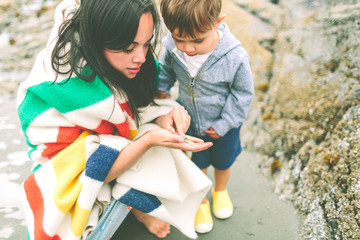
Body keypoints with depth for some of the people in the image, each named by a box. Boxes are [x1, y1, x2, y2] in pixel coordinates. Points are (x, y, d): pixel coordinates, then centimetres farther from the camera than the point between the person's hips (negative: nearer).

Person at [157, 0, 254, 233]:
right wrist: (161, 89, -14)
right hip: (189, 123, 1)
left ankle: (220, 191, 61)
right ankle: (200, 201, 52)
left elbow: (242, 93, -17)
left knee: (223, 162, 27)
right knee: (197, 165, 22)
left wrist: (224, 124, -15)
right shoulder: (171, 45, -26)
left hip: (223, 126, -1)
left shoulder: (235, 56, -33)